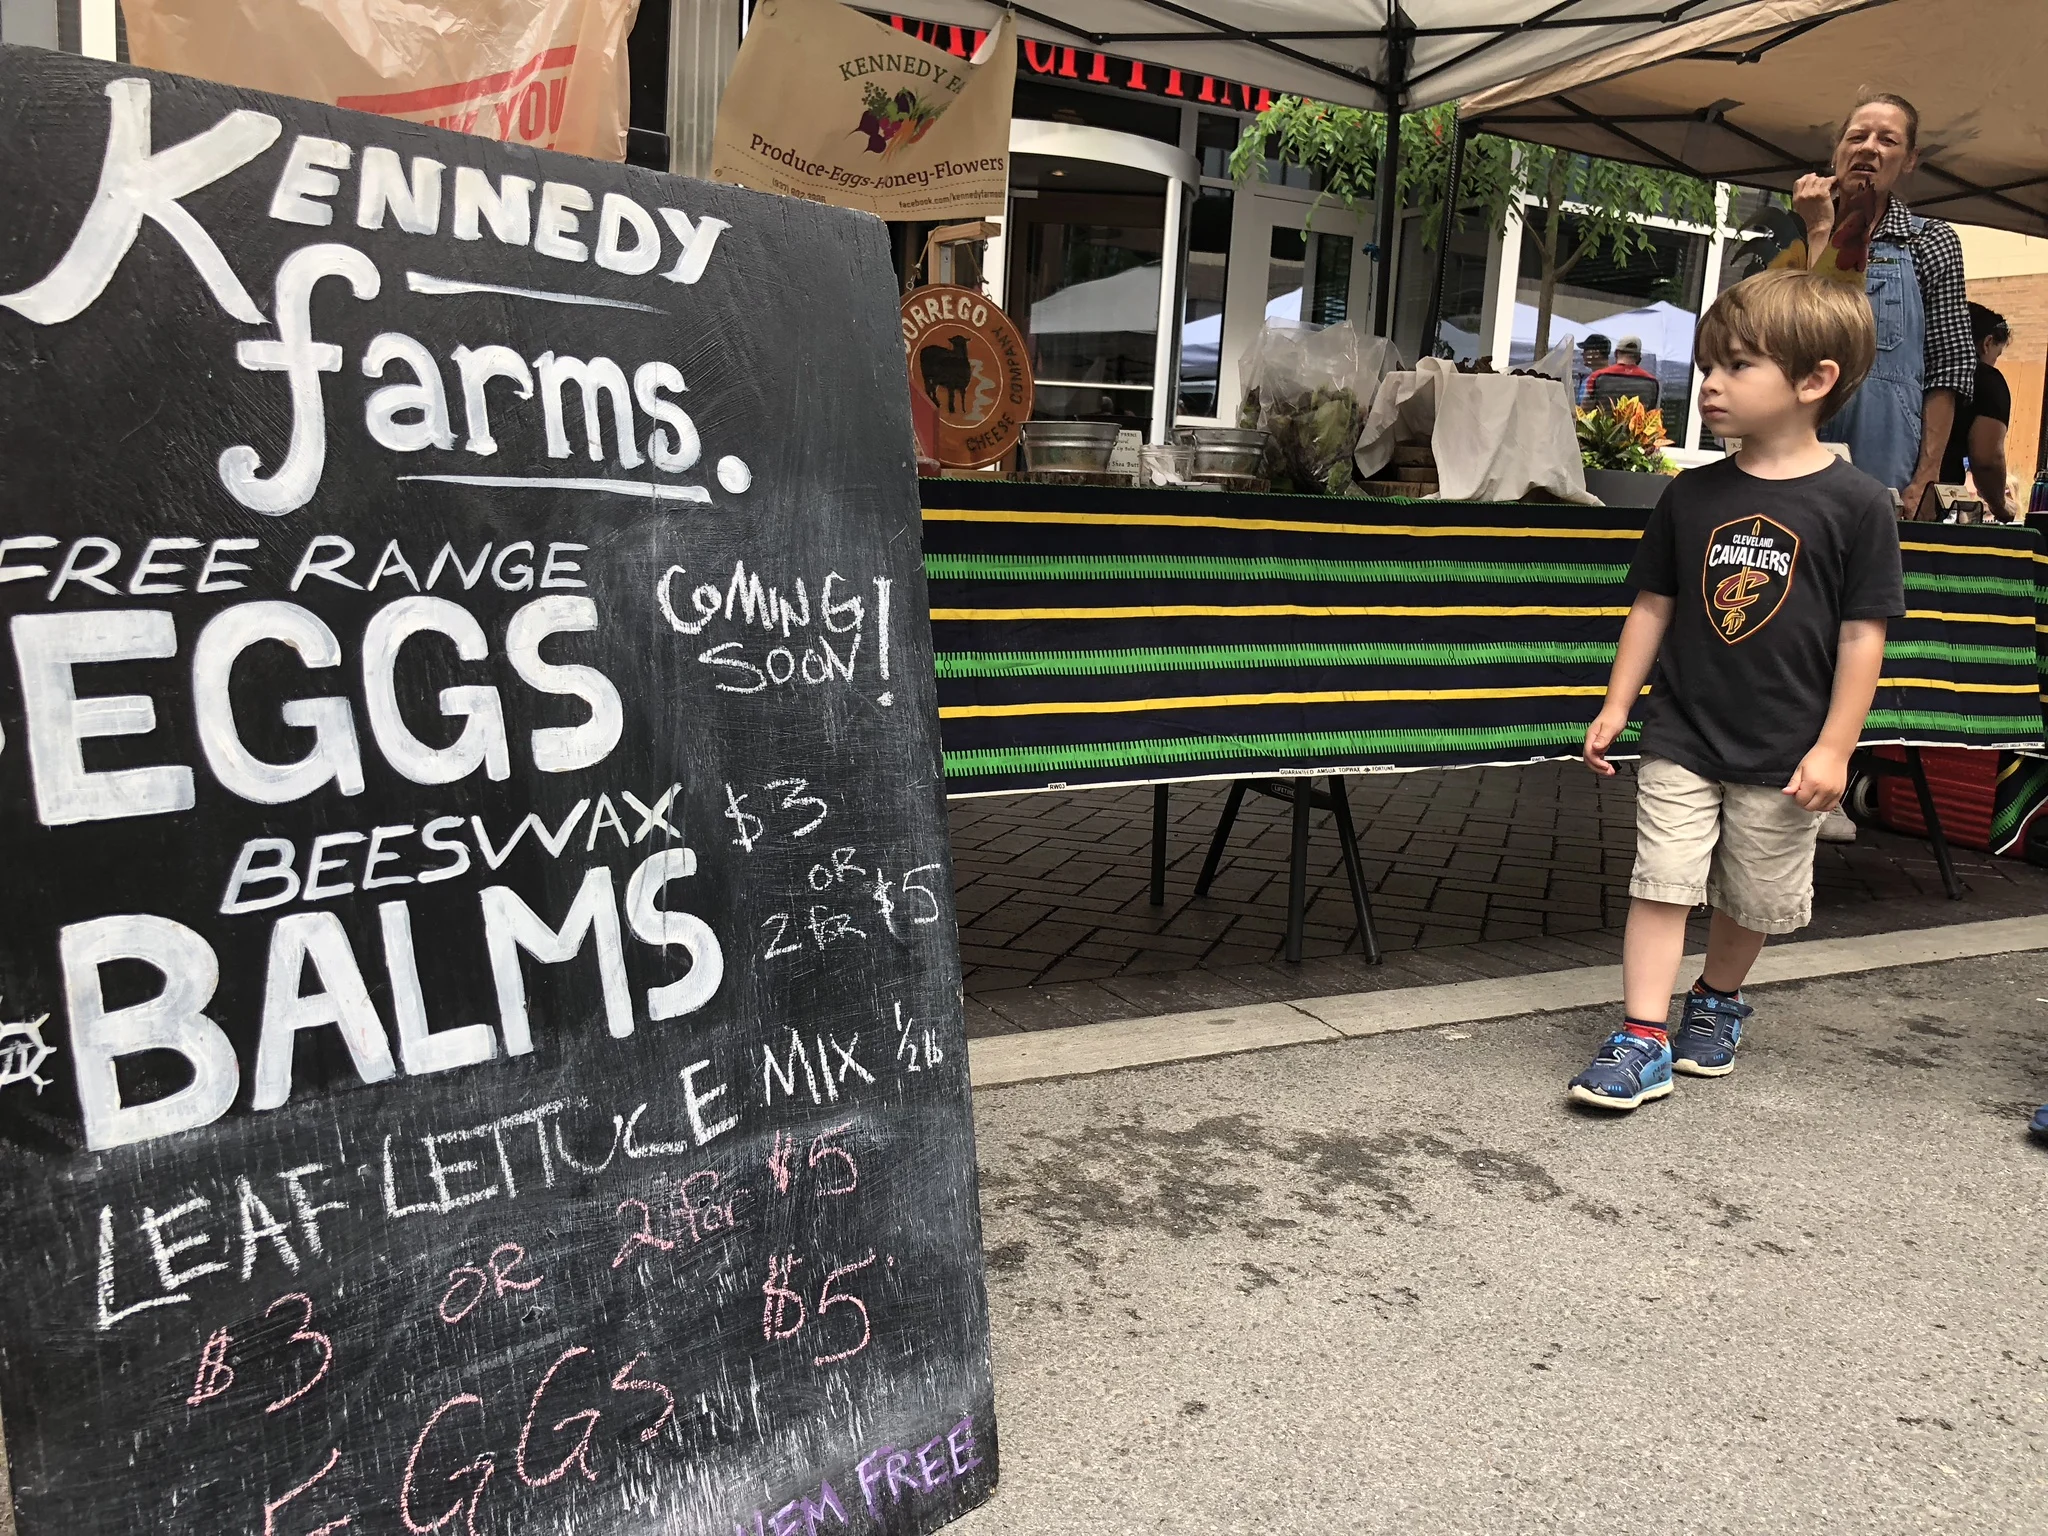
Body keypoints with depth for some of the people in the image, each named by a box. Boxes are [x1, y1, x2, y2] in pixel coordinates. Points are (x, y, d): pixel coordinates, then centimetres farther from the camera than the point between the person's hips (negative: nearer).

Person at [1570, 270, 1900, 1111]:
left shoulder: (1855, 503, -8)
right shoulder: (1691, 495, 1)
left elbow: (1863, 633, -6)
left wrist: (1834, 746, -9)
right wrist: (1617, 705, 4)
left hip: (1783, 752, -1)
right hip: (1681, 738, 2)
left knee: (1753, 900, 13)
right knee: (1662, 882, -4)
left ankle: (1716, 1002, 39)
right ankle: (1643, 1040, 1)